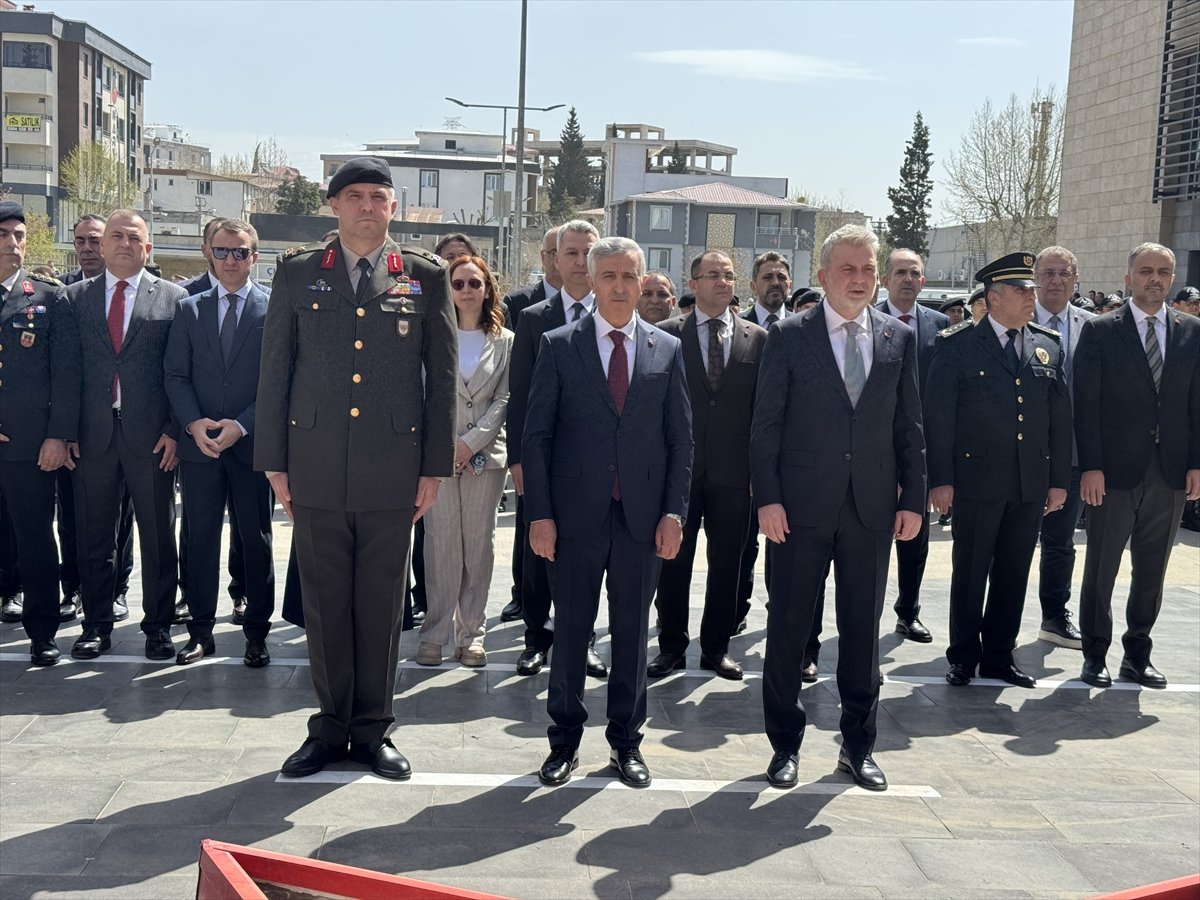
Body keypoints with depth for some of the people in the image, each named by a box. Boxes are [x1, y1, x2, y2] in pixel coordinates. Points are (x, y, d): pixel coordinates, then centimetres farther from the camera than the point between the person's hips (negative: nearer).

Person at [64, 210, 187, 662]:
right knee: (94, 537, 8)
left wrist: (174, 430, -6)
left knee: (158, 537, 5)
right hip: (92, 434, 2)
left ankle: (158, 626, 16)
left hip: (151, 435, -2)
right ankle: (97, 625, 20)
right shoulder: (76, 296, 10)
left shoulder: (173, 298, 5)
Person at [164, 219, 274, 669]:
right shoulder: (189, 309, 9)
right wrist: (194, 423, -11)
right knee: (200, 539, 7)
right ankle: (200, 630, 17)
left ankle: (256, 633, 16)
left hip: (252, 443, -2)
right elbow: (176, 375, 5)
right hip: (199, 445, 2)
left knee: (256, 540, 6)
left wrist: (242, 425, -14)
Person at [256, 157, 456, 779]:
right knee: (324, 602, 7)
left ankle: (373, 729, 20)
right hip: (316, 470, 1)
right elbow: (274, 372, 8)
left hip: (393, 468, -1)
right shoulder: (297, 273, 8)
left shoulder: (425, 277, 5)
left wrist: (435, 467, 1)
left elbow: (442, 377, 5)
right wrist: (273, 462, 3)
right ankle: (331, 726, 21)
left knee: (381, 604, 7)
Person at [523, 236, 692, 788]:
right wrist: (539, 513, -7)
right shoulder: (559, 346, 2)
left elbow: (681, 439, 7)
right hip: (576, 514, -1)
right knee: (570, 630, 6)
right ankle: (565, 741, 20)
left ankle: (626, 741, 24)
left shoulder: (668, 350, 7)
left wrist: (674, 512, -2)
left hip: (642, 517, 2)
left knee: (632, 632, 10)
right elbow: (537, 435, 0)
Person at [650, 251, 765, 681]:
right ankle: (671, 646, 19)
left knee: (726, 565, 9)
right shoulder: (667, 334, 2)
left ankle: (716, 648, 22)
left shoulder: (757, 338, 5)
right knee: (672, 562, 6)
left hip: (732, 470, 1)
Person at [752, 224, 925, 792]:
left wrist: (913, 498, 4)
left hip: (872, 509, 3)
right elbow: (766, 424, -3)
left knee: (863, 629, 11)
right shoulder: (789, 337, -1)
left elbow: (909, 426, 9)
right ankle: (786, 744, 20)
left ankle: (858, 745, 25)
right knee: (787, 627, 5)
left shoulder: (900, 339, 8)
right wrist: (767, 497, -10)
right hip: (802, 507, -2)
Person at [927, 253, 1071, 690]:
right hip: (977, 479, -4)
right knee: (969, 573, 6)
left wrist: (1059, 480, 7)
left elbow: (1060, 418, 10)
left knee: (1013, 575, 11)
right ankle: (963, 656, 19)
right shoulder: (957, 345, -3)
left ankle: (999, 655, 23)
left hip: (1031, 484, 4)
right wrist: (941, 479, -10)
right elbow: (939, 416, -6)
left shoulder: (1049, 346, 9)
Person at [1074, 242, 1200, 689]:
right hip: (1114, 470, -3)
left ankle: (1138, 655, 23)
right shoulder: (1100, 331, -2)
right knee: (1101, 568, 6)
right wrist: (1090, 466, -11)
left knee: (1152, 572, 10)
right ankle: (1095, 654, 19)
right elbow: (1086, 404, -5)